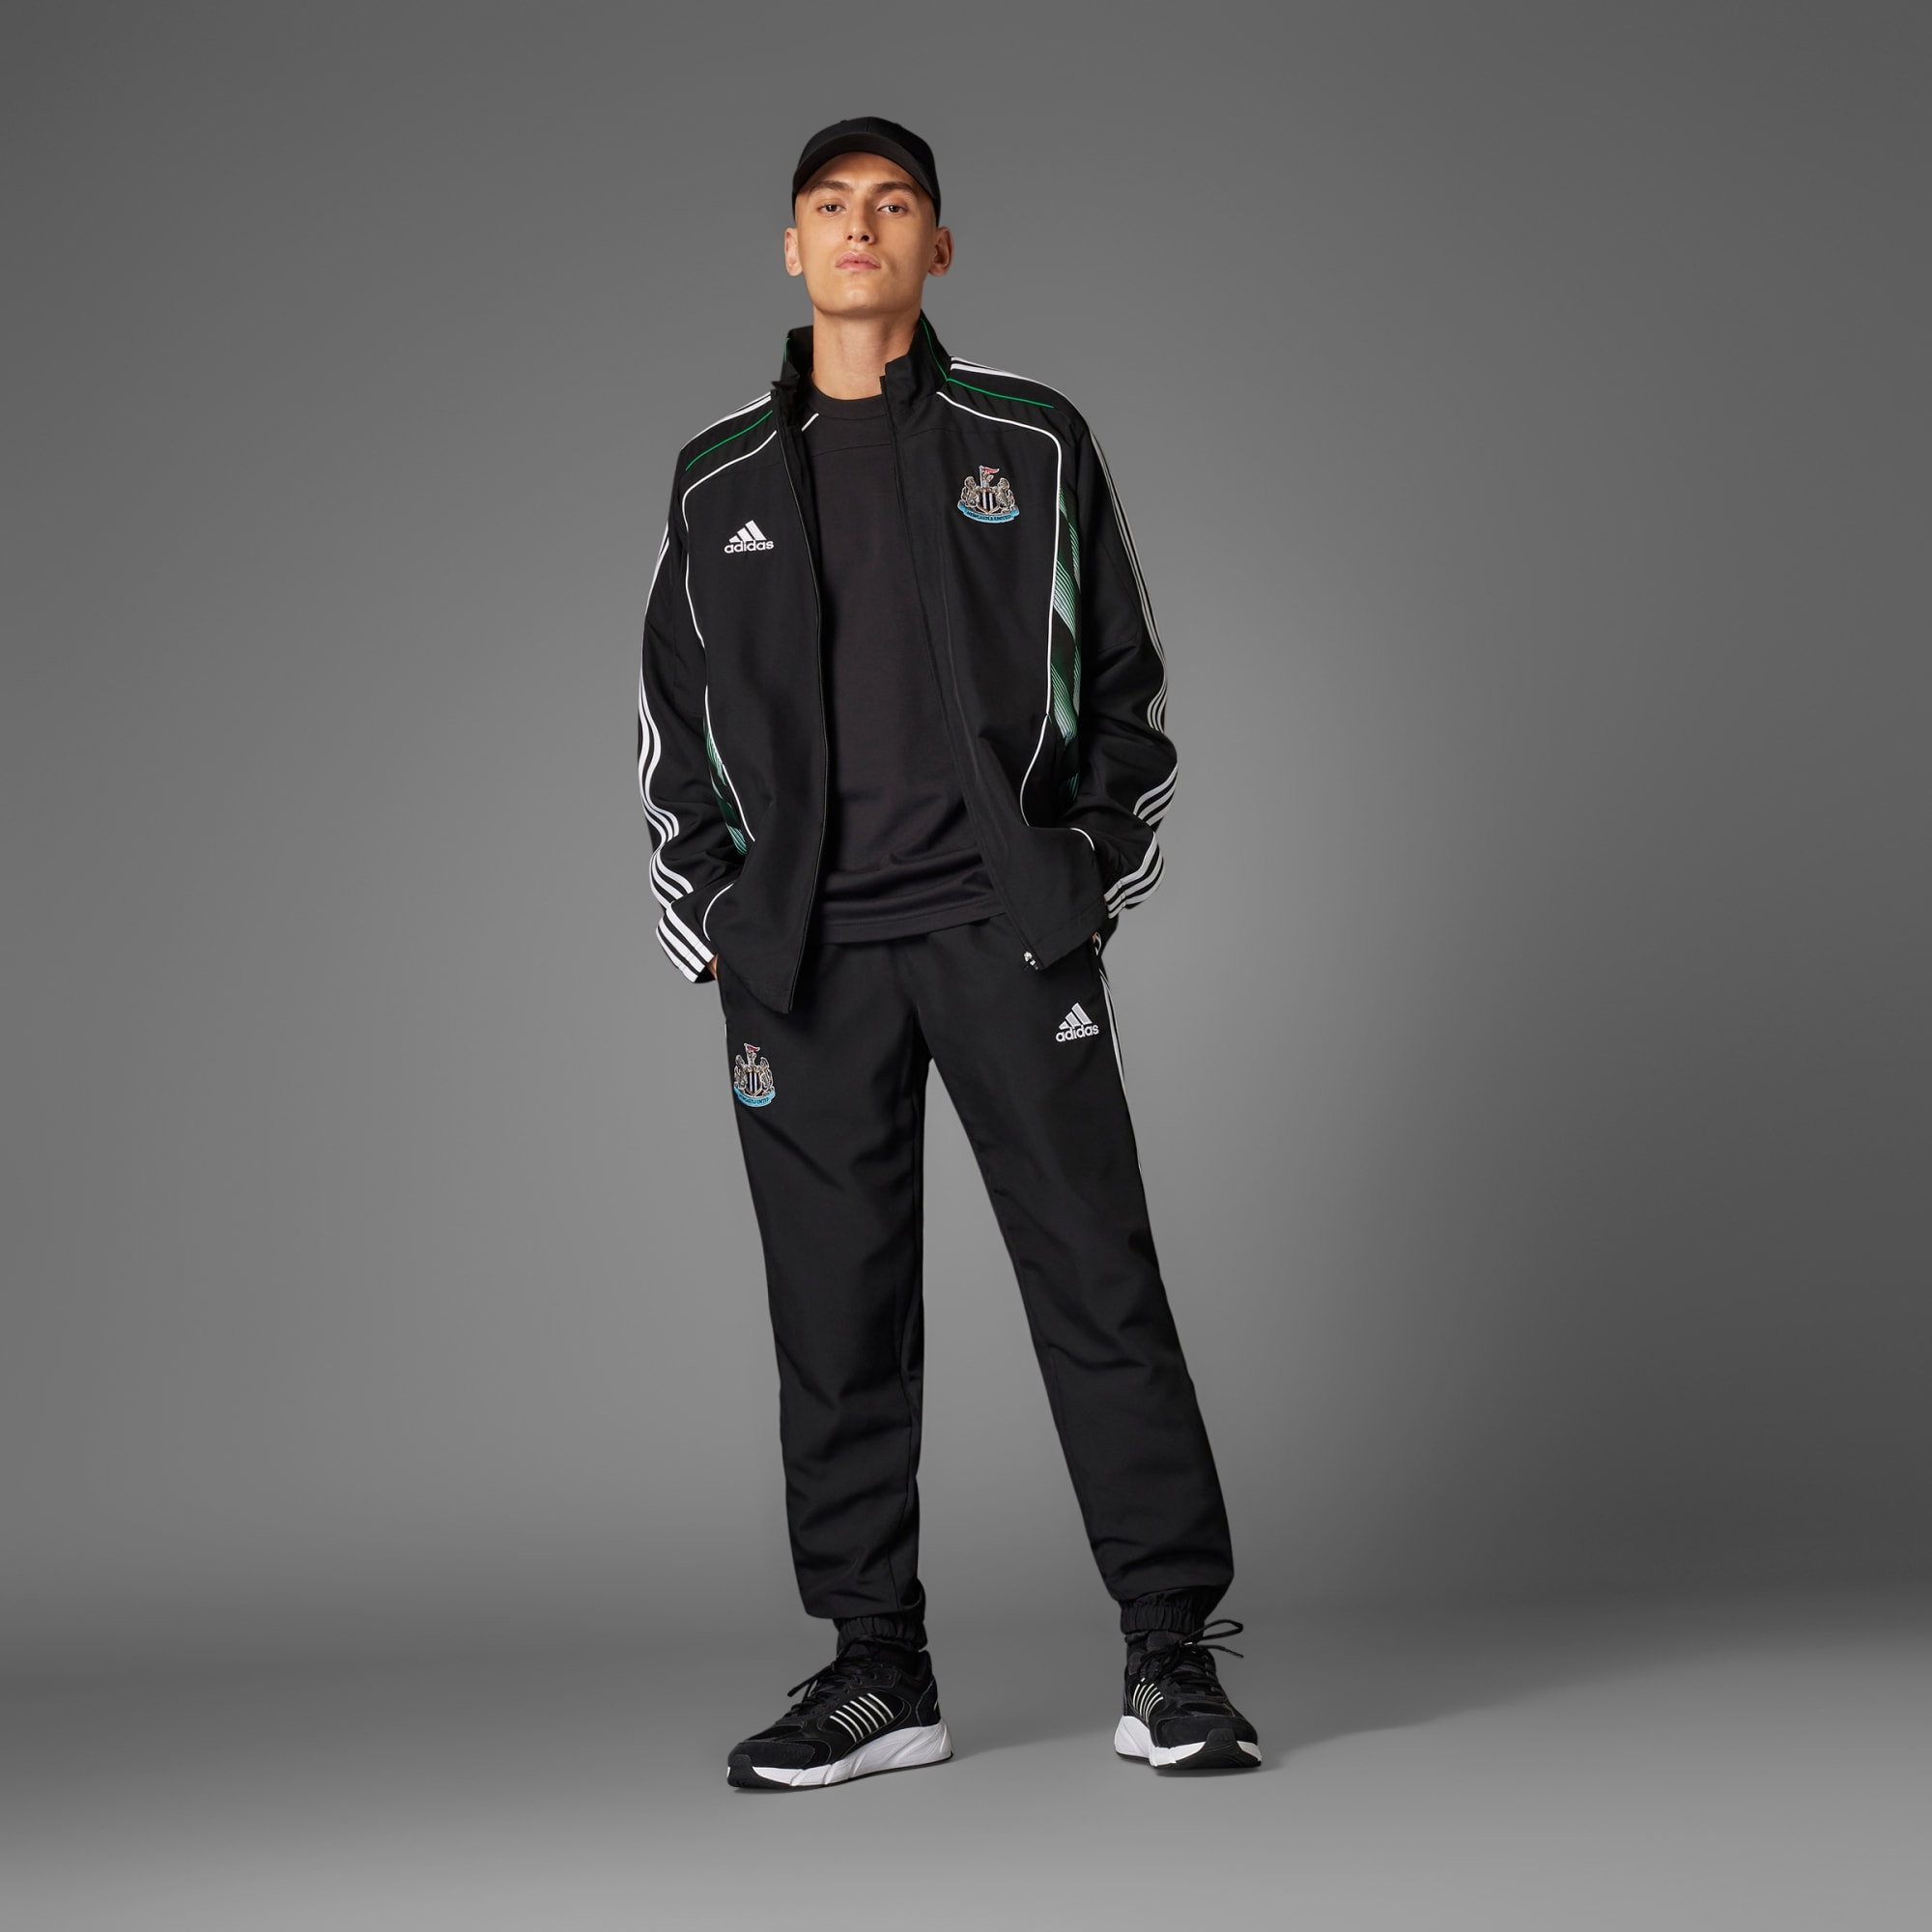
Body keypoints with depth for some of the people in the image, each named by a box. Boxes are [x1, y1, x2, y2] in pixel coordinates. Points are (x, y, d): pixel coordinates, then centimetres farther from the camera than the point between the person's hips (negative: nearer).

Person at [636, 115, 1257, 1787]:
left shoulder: (1033, 446, 10)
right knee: (837, 1314, 2)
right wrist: (714, 924, 7)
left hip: (1004, 925, -2)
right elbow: (674, 728, 17)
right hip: (804, 955, 2)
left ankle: (1173, 1654, 2)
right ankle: (878, 1675, 10)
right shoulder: (719, 485, 14)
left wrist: (1091, 881, 1)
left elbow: (1124, 679, 11)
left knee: (1098, 1276, -5)